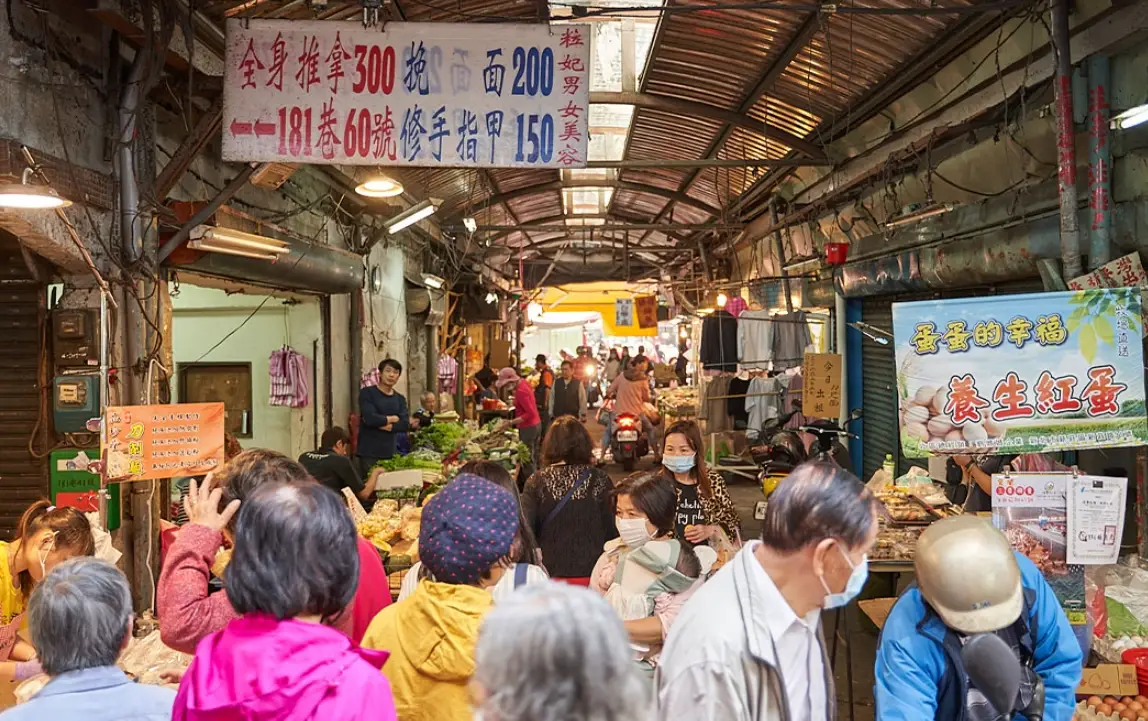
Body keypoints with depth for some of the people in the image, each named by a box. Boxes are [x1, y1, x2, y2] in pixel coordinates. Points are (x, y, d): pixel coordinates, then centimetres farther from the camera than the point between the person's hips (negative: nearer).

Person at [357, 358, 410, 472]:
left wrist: (380, 423, -10)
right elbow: (370, 418, -16)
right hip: (369, 453, -4)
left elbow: (406, 424, -1)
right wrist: (392, 419, -2)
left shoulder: (400, 399, 13)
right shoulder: (367, 393, -1)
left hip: (390, 453, 4)